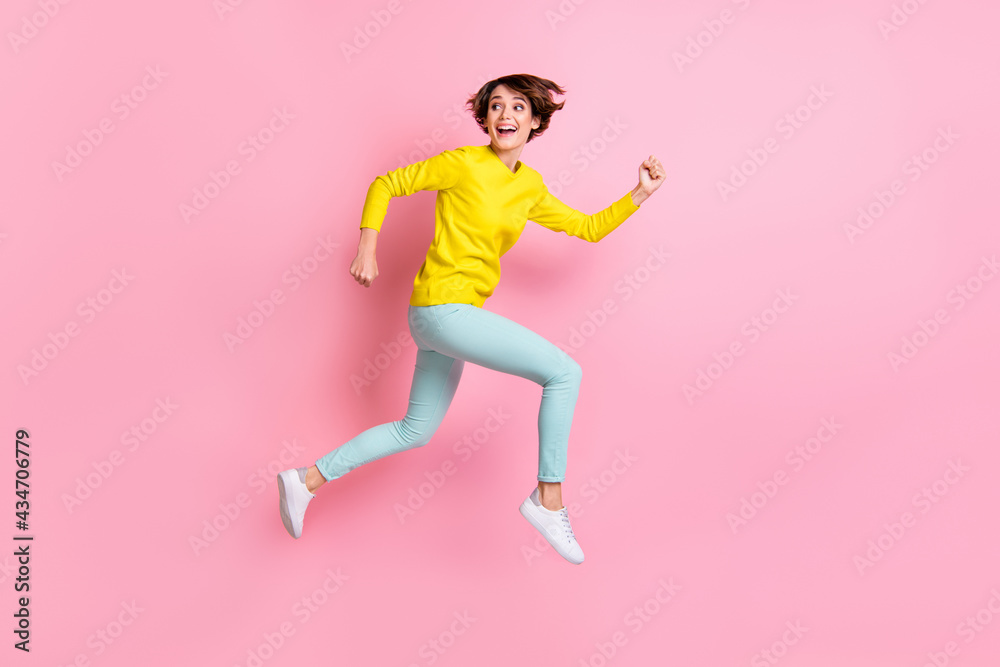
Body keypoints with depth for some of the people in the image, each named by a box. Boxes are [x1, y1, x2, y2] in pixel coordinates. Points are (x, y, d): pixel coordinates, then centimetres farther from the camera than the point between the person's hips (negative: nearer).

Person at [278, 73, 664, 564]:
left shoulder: (530, 189, 12)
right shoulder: (464, 164, -8)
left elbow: (590, 228, 16)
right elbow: (386, 185, -2)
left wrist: (640, 193, 7)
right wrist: (367, 250, -10)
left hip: (447, 318, 9)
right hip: (445, 307, -9)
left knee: (416, 431, 18)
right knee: (564, 372, -11)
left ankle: (307, 480, 25)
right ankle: (549, 499, -2)